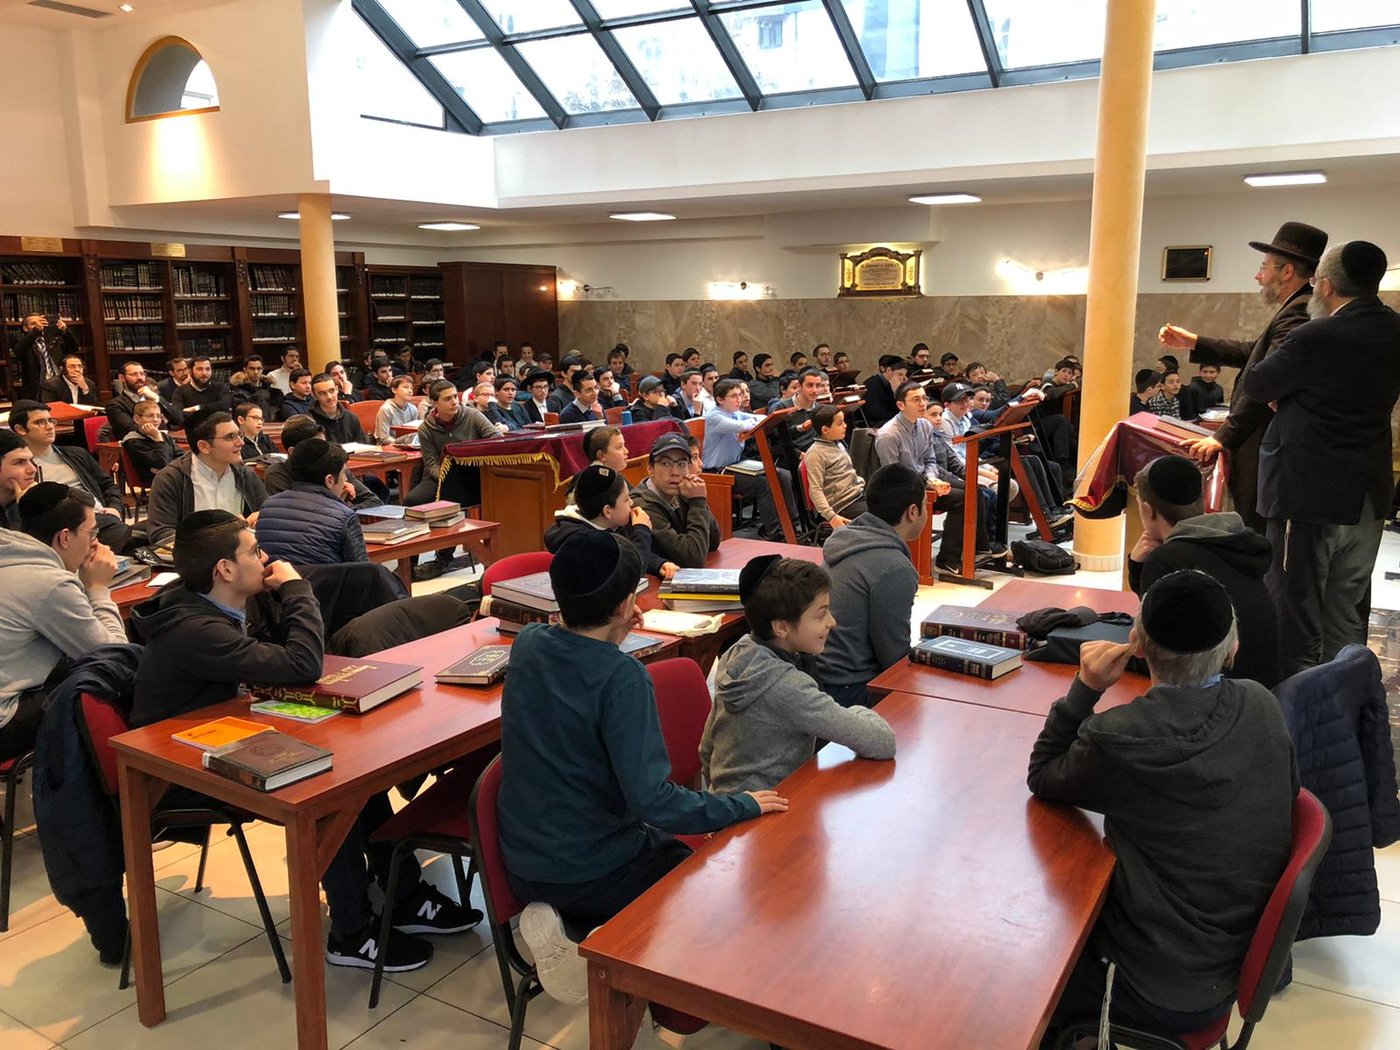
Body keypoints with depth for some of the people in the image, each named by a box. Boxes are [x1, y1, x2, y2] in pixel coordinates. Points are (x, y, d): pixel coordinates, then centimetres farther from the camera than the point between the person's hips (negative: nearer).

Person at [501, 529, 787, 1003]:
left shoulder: (527, 643, -6)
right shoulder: (623, 679, -26)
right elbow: (652, 800, -28)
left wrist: (609, 644, 6)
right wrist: (743, 805, -16)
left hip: (522, 862, 7)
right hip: (590, 869, -6)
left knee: (662, 843, 30)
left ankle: (562, 920, 7)